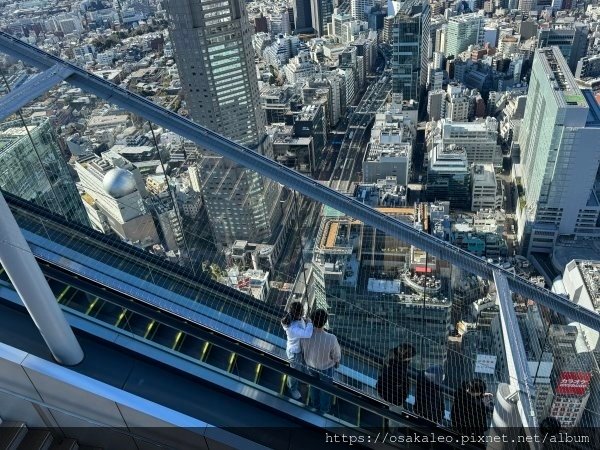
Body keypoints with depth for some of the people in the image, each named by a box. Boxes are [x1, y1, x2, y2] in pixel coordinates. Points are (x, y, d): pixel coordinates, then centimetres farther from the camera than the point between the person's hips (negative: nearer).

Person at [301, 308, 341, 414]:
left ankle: (315, 404, 58)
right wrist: (337, 362, 3)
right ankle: (324, 408, 52)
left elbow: (303, 349, -10)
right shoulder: (331, 339, -42)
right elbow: (336, 355, -21)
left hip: (310, 364, 3)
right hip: (326, 367, -3)